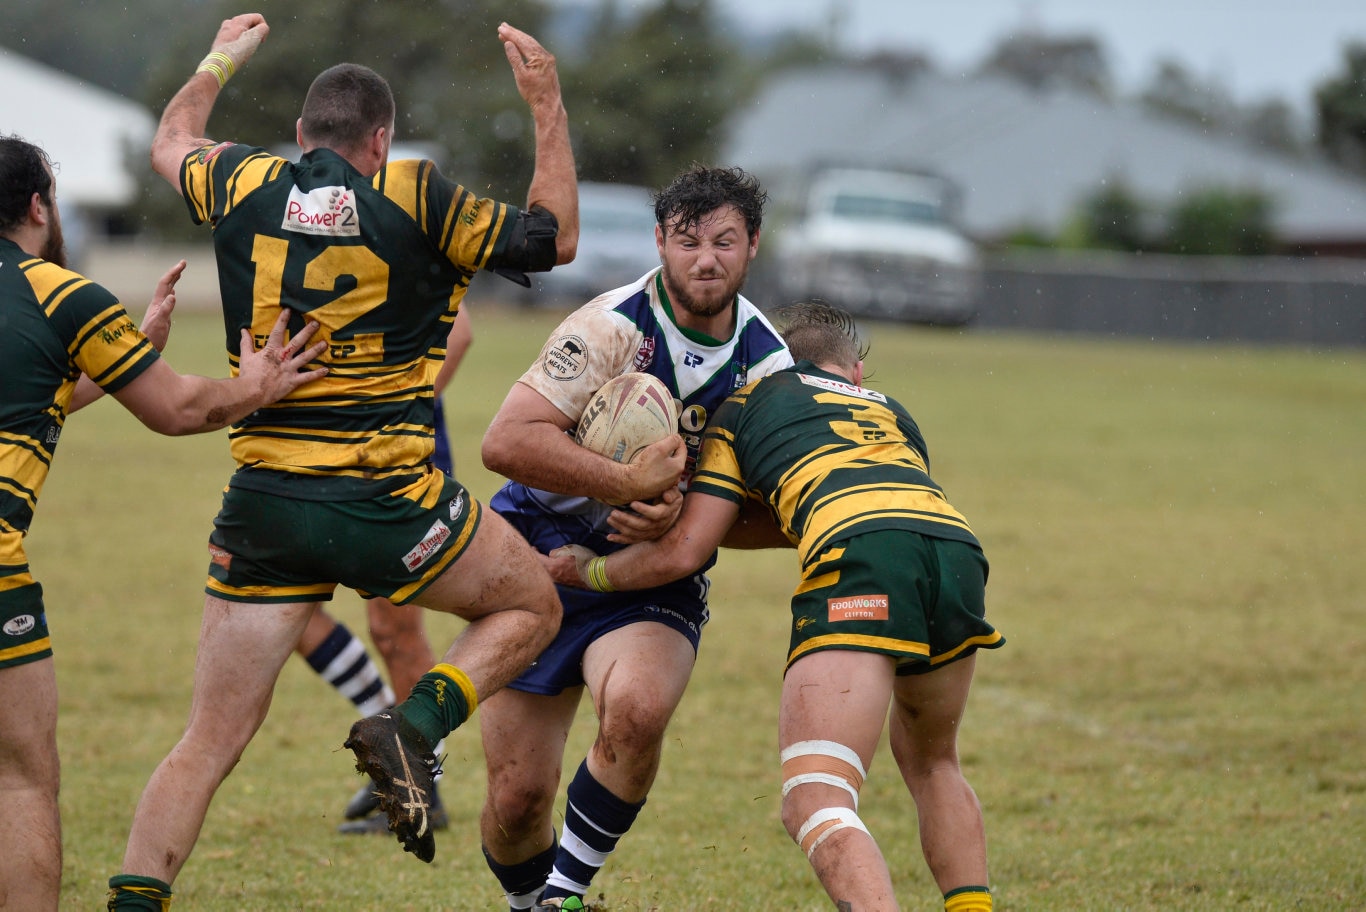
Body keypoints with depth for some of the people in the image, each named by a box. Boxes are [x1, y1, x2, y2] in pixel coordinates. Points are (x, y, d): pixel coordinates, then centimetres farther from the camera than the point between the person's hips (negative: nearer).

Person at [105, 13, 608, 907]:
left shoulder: (244, 185, 5)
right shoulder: (413, 197, -5)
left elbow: (170, 144, 29)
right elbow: (554, 237, 6)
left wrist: (217, 64, 46)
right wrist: (549, 106, 14)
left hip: (262, 500, 4)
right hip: (386, 498, -4)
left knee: (210, 740, 7)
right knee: (530, 606, 20)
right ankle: (411, 728, -4)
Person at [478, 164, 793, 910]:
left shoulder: (766, 361, -2)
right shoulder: (616, 326, -17)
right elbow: (506, 441, -25)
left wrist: (678, 512, -17)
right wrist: (630, 484, -30)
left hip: (654, 579, 2)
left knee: (636, 709, -31)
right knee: (518, 795, -4)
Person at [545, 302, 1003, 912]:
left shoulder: (749, 403, 26)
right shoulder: (892, 413, 39)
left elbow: (684, 551, 21)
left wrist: (588, 571, 38)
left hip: (858, 563, -5)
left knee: (814, 804, -12)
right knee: (930, 763, 31)